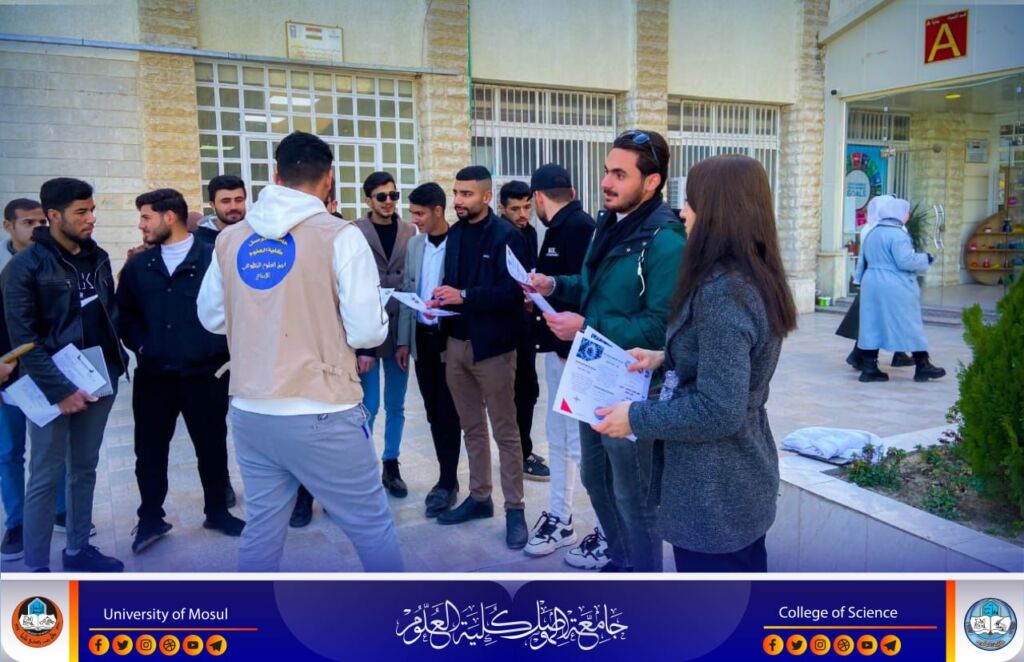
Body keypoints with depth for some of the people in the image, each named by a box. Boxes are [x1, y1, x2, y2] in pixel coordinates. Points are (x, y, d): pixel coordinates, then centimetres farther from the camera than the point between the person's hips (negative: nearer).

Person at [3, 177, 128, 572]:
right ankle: (36, 569, 12)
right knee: (46, 477, 2)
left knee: (85, 470, 14)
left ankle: (78, 551, 28)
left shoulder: (98, 258, 7)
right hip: (53, 386, -5)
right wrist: (59, 389, -18)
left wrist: (115, 359, 3)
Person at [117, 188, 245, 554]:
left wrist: (219, 349, -8)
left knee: (212, 447, 10)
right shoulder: (138, 265, 9)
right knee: (150, 451, 11)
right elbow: (125, 314, 16)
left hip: (205, 374, -3)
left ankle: (217, 511, 29)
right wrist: (141, 346, 3)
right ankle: (150, 518, 28)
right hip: (153, 376, 3)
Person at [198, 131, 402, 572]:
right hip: (321, 416, -5)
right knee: (373, 526, 10)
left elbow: (212, 318, 16)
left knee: (261, 527, 17)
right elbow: (367, 331, -14)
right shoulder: (340, 236, -11)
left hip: (249, 412, 6)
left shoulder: (230, 239, 6)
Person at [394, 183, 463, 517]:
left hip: (450, 337, -6)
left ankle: (447, 482, 12)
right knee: (433, 411, 11)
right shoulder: (413, 244, 10)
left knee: (448, 412, 2)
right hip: (421, 337, 6)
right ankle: (448, 477, 23)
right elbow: (407, 293, 11)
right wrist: (403, 340, 8)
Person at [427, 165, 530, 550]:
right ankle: (479, 497, 28)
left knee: (505, 431, 2)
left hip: (492, 346, -6)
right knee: (472, 428, 15)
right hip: (457, 343, 7)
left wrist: (464, 296, -24)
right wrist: (439, 299, -5)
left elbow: (513, 291, -18)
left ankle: (515, 509, 11)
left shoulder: (506, 236, -9)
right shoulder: (454, 234, 11)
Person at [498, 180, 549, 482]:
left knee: (525, 389, 15)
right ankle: (520, 456, 12)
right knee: (524, 389, -1)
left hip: (525, 321, 8)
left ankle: (522, 450, 27)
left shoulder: (529, 232, 9)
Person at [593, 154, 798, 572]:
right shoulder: (754, 278, 4)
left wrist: (636, 417, -17)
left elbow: (718, 412, -28)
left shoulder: (721, 292, -26)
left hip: (713, 494, -9)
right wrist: (665, 357, 8)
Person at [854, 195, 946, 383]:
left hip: (872, 284, 8)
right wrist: (925, 258, -5)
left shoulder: (871, 232, 12)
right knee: (909, 325, 3)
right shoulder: (897, 234, -14)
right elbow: (905, 261, -19)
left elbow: (864, 260, 19)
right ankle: (922, 367, 12)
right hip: (895, 288, -8)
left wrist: (861, 279, 27)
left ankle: (869, 368, 4)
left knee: (872, 325, 6)